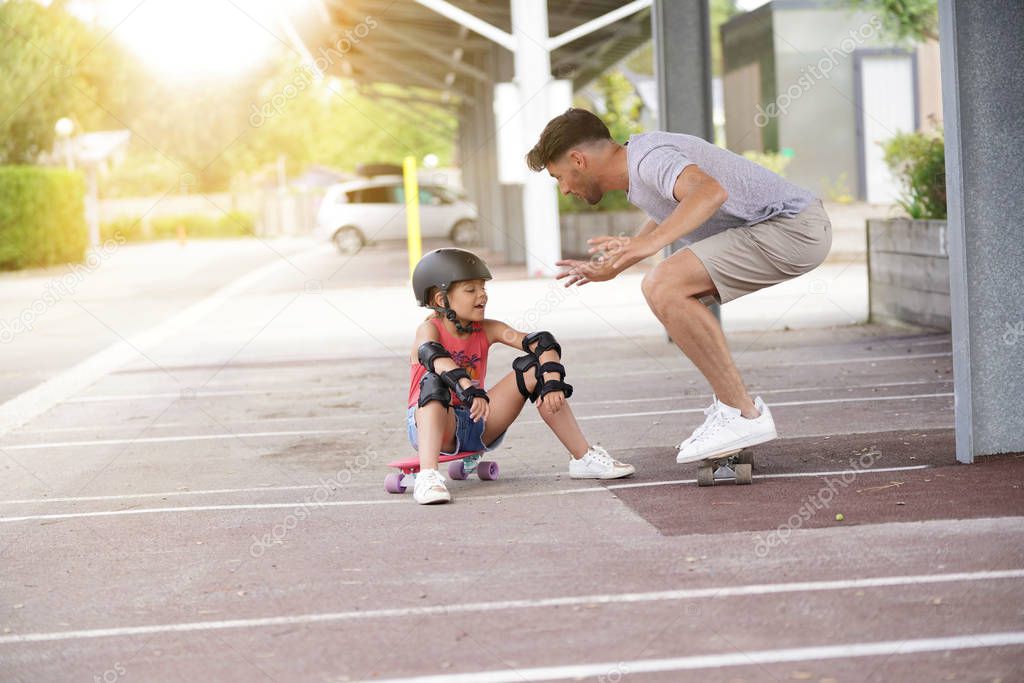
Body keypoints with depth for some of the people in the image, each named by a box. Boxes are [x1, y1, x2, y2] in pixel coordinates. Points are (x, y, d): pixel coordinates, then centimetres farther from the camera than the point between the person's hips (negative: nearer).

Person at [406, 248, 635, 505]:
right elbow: (435, 357, -38)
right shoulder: (429, 329, -13)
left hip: (478, 425, 5)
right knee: (435, 382, -36)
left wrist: (553, 382, -30)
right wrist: (470, 391, -53)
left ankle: (583, 458, -5)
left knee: (534, 369, -7)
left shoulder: (487, 330, 0)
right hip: (430, 424, -5)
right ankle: (427, 477, -53)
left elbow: (542, 343, -11)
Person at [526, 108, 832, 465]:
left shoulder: (648, 158, -16)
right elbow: (663, 219, 38)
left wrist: (649, 243, -47)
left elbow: (711, 192, -36)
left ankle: (742, 413, -15)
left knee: (665, 287, -20)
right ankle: (731, 403, 18)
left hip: (795, 228, -11)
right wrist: (612, 268, 45)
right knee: (668, 289, 17)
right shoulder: (638, 171, 16)